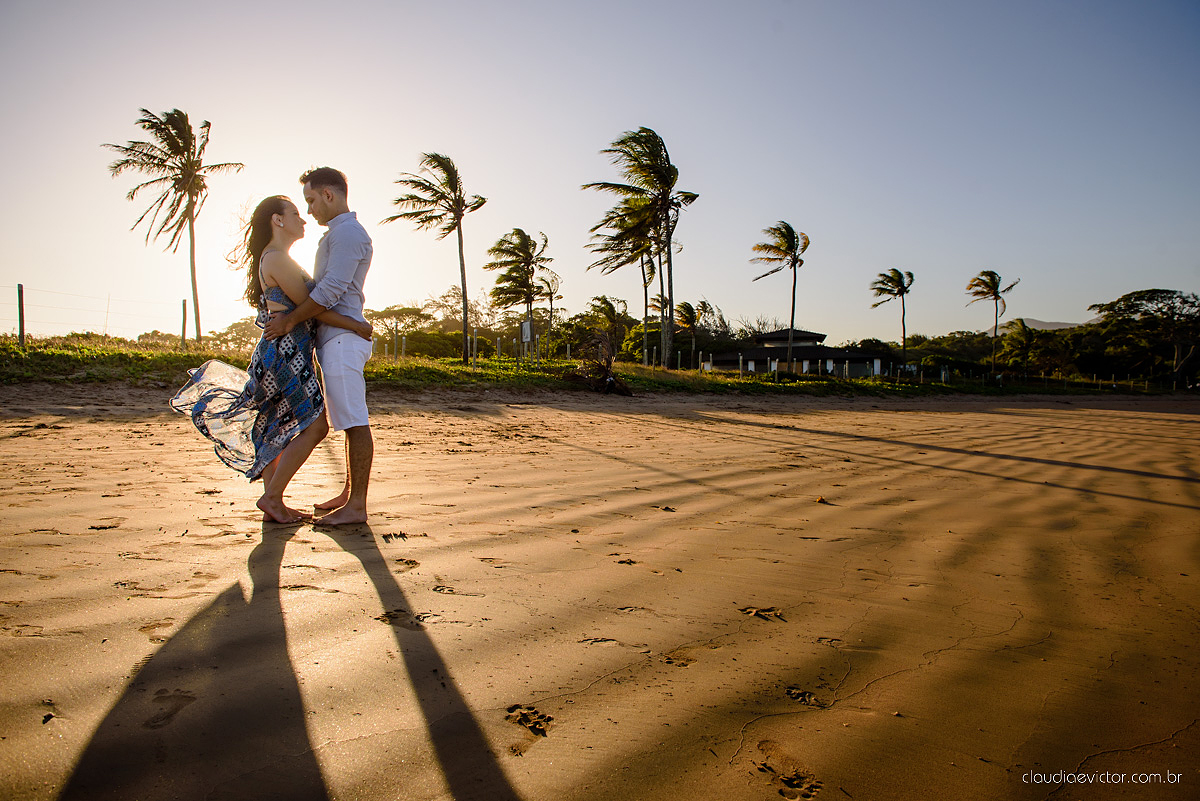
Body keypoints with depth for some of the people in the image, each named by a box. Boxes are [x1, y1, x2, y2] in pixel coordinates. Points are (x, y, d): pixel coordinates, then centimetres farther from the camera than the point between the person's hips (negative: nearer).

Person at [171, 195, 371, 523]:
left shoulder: (273, 259, 20)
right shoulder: (278, 259, -12)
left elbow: (301, 309, 22)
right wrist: (356, 326, -8)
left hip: (283, 353, 11)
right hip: (285, 351, -11)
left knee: (276, 429, 11)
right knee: (313, 426, -9)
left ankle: (273, 502, 17)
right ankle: (272, 496, -3)